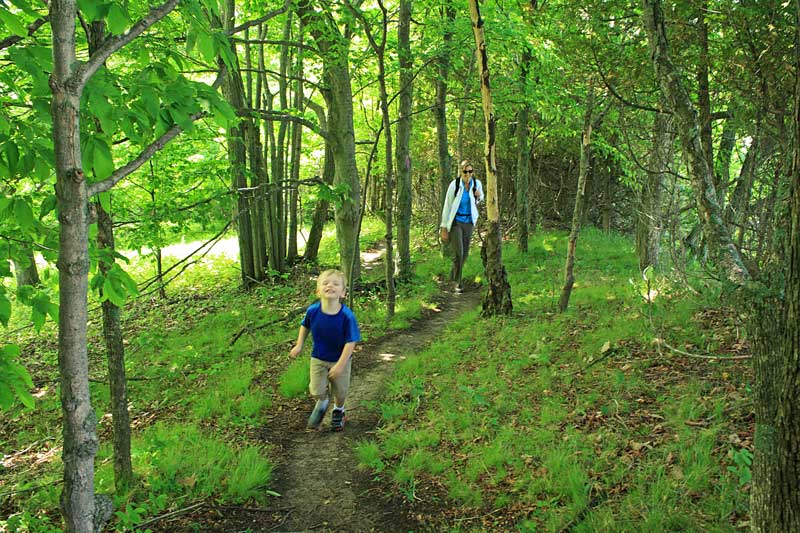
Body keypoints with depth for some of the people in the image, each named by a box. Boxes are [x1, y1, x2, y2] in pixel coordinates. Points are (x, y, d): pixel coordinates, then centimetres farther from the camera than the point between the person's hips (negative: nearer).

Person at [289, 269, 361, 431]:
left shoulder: (347, 316, -28)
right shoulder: (313, 310, -20)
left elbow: (350, 342, -22)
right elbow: (305, 326, 4)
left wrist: (340, 365, -23)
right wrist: (299, 345, 1)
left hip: (340, 360, -1)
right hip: (318, 358, 1)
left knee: (340, 391, 14)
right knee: (317, 391, -3)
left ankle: (338, 410, 48)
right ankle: (322, 403, 34)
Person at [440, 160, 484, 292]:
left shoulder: (477, 183, -6)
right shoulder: (454, 185, -16)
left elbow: (480, 199, 16)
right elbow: (447, 207, -10)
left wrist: (479, 197, -11)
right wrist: (444, 229, -9)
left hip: (468, 222, 4)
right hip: (455, 222, -4)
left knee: (465, 253, 10)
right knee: (458, 253, -12)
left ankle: (453, 276, 32)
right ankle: (457, 281, 7)